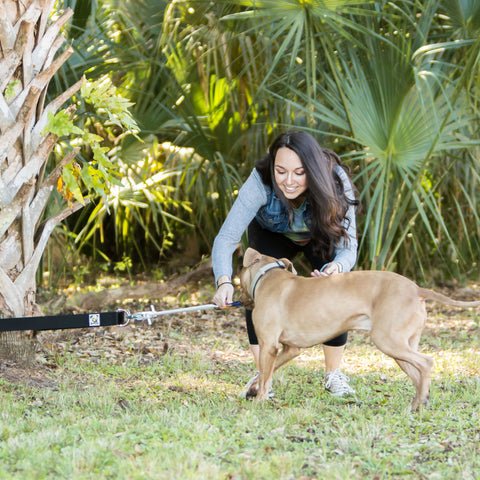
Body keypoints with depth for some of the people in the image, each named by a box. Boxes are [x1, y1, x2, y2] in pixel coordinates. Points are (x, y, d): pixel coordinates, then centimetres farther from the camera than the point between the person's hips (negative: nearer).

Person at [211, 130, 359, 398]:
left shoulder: (336, 182, -38)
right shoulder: (260, 183, -40)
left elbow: (348, 247, -36)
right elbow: (226, 238, -40)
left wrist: (336, 267, -60)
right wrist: (224, 281, -59)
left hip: (321, 236, 0)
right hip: (272, 234, 0)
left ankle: (334, 375, -2)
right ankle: (262, 375, -10)